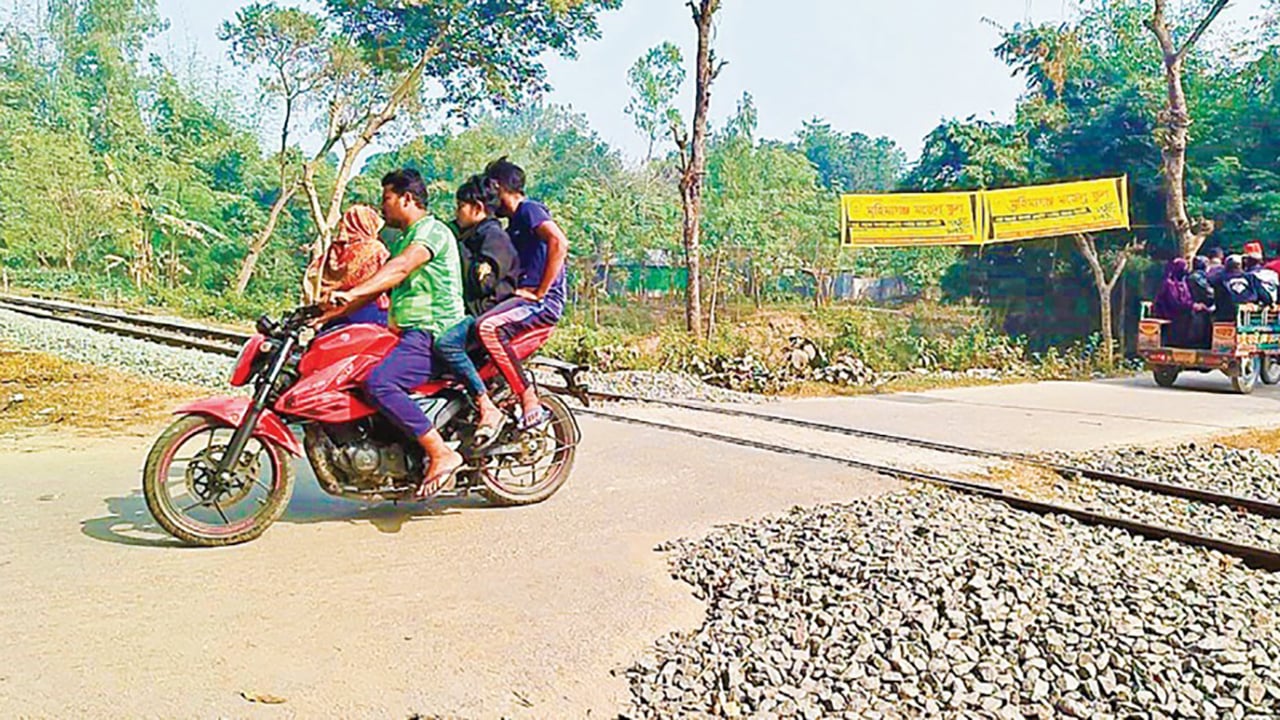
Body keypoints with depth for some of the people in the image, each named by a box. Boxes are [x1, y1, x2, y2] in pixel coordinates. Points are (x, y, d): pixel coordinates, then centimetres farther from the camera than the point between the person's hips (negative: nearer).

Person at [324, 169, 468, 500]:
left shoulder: (432, 230, -7)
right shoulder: (403, 239, 25)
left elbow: (400, 269, -25)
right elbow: (377, 286, 26)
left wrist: (350, 294, -36)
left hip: (432, 333, -11)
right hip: (411, 333, 11)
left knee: (379, 384, -29)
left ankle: (442, 454, -25)